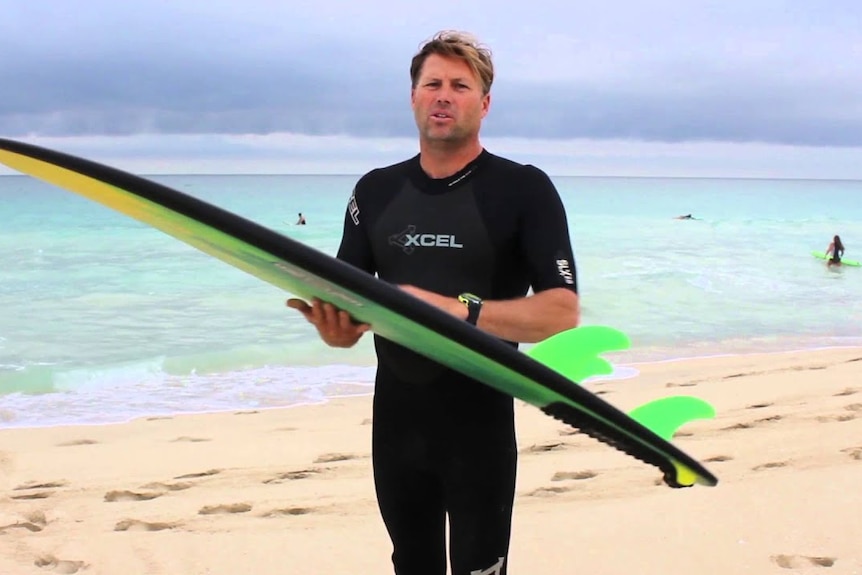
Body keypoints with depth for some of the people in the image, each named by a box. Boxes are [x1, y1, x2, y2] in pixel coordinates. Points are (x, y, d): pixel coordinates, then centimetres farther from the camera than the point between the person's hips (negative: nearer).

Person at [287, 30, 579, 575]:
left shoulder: (525, 189, -8)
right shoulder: (376, 191, 6)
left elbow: (562, 311, -16)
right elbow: (345, 300, 7)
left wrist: (460, 310, -29)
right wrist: (336, 326, -17)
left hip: (480, 422, -4)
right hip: (395, 417, 5)